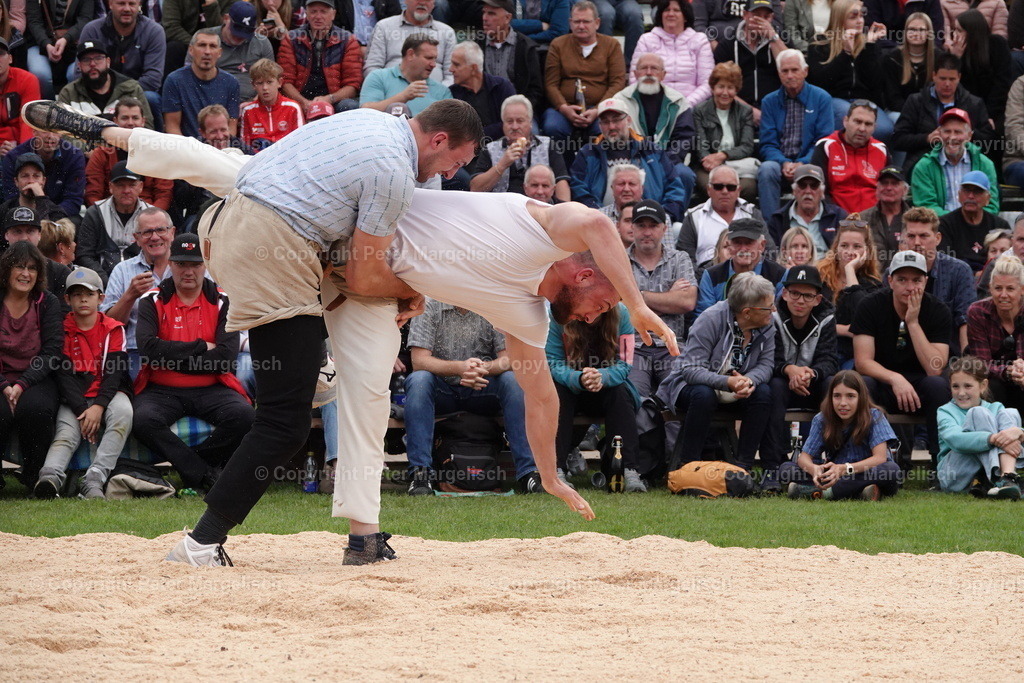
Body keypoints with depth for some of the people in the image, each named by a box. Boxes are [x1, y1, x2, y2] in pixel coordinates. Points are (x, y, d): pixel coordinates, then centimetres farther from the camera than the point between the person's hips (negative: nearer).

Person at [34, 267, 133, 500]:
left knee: (123, 411, -33)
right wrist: (82, 410, -17)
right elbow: (64, 375, -2)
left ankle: (94, 479, -45)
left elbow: (115, 372, -2)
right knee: (66, 431, -29)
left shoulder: (113, 329, 8)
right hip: (74, 399, 0)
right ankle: (50, 476, -57)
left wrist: (98, 406, -19)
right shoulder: (62, 330, 7)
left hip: (108, 394, 0)